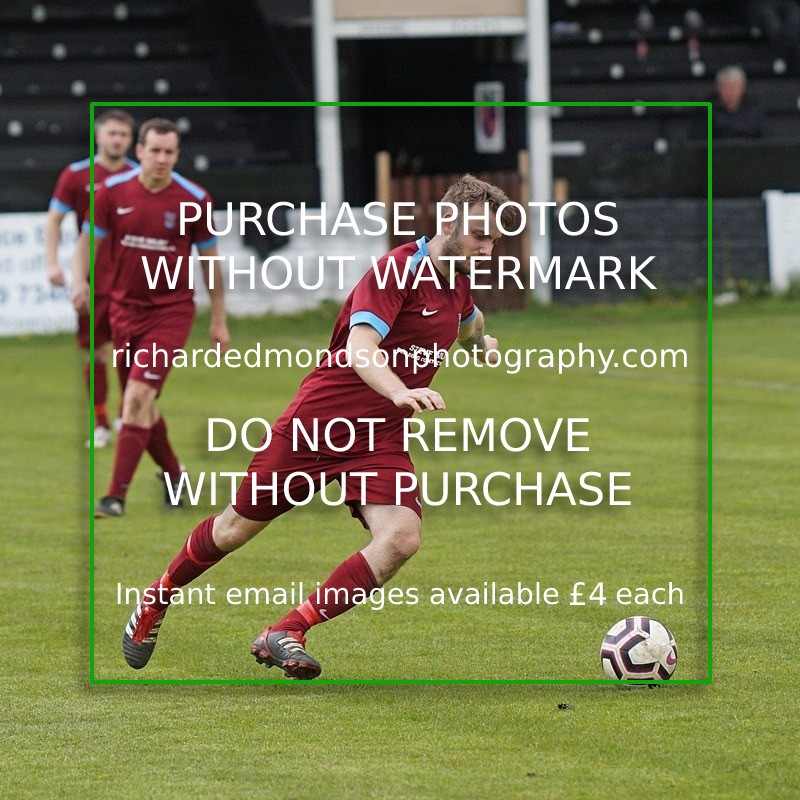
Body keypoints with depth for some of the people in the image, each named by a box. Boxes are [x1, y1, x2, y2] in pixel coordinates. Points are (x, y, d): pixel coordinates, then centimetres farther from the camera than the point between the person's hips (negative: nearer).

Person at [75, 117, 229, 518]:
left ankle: (117, 495, -16)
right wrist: (80, 280, -18)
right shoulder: (112, 192, -4)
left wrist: (219, 321, 5)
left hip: (172, 310, -3)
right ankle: (172, 473, 36)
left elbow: (210, 259, 3)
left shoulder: (194, 199, -7)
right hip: (125, 309, 3)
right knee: (139, 404, 10)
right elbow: (88, 240, 3)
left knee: (139, 397, -17)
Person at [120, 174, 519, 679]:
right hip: (319, 420, -6)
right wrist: (399, 391, -48)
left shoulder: (460, 280, 8)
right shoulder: (397, 269, -18)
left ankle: (286, 634, -15)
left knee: (402, 538, -20)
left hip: (382, 441, 6)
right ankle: (156, 601, 35)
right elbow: (361, 348, -34)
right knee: (239, 527, 8)